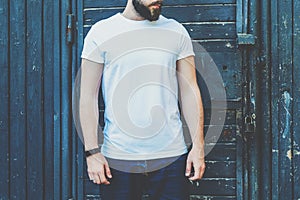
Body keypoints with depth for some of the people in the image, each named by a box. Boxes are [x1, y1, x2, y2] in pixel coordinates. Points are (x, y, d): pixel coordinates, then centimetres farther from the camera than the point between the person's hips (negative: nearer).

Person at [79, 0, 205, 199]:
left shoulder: (176, 32, 6)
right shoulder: (101, 32, 1)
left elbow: (190, 92, 6)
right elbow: (88, 96, 0)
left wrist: (198, 146, -2)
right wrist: (92, 152, -7)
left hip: (171, 156, 2)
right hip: (118, 160, -1)